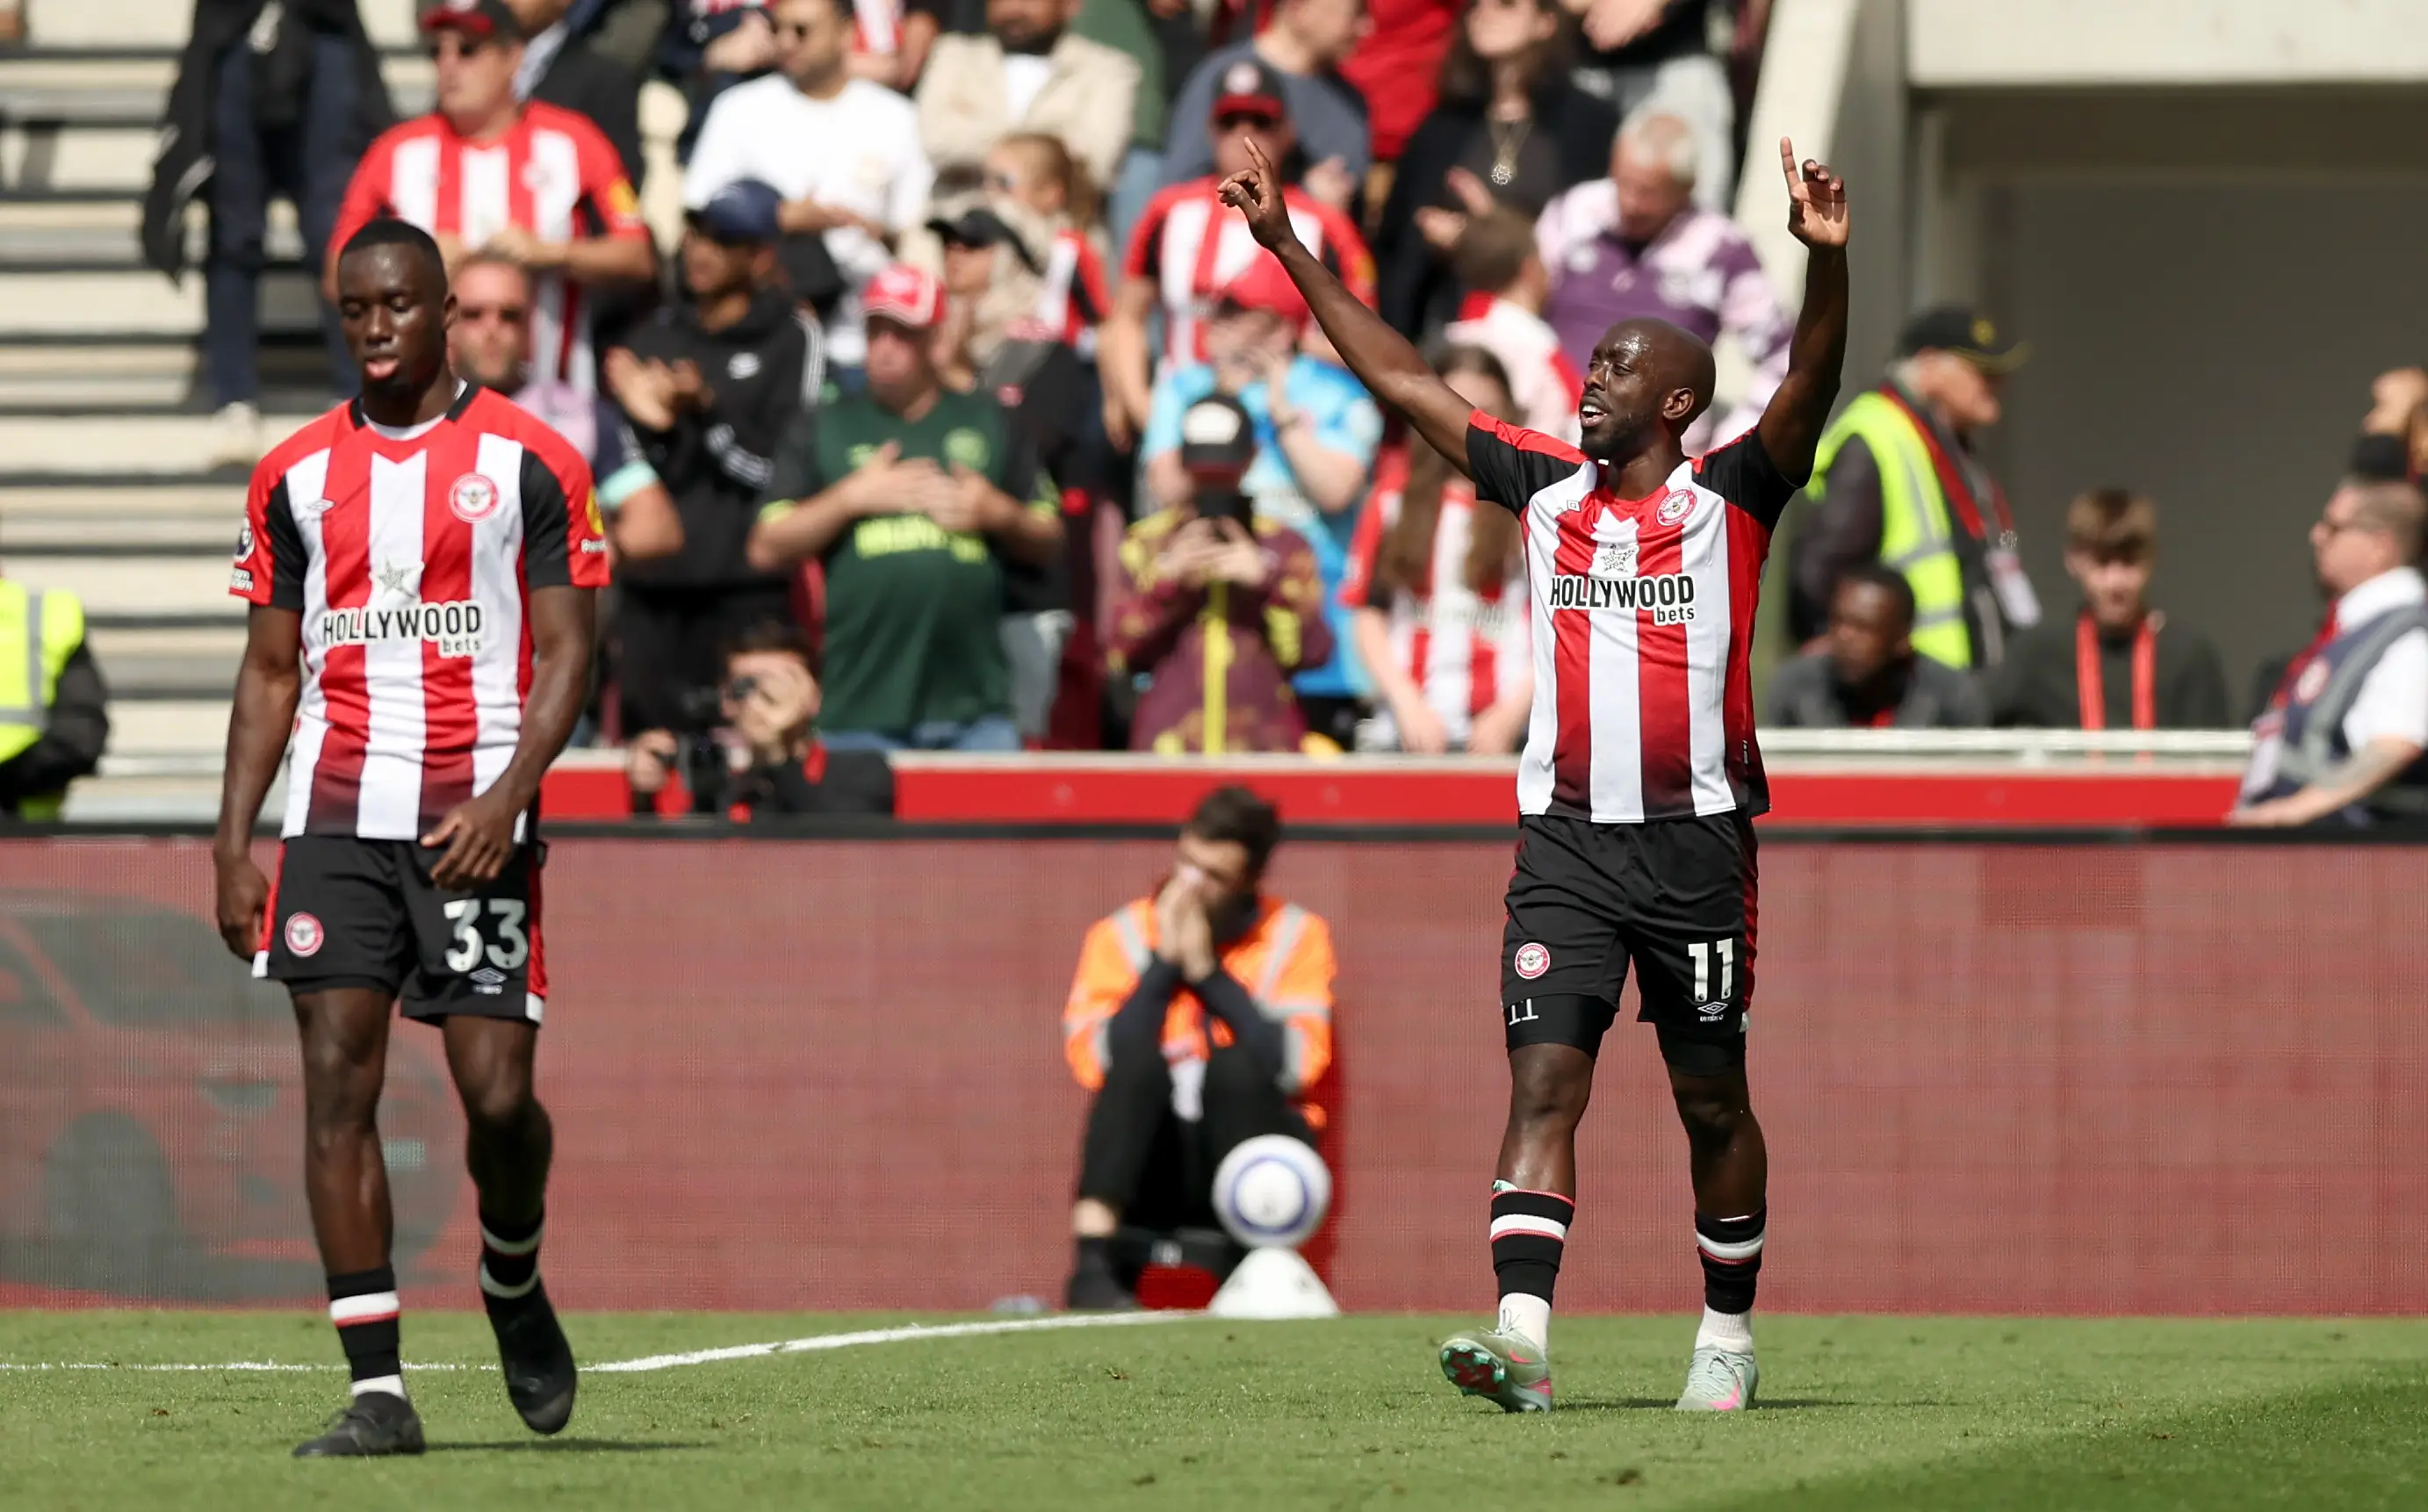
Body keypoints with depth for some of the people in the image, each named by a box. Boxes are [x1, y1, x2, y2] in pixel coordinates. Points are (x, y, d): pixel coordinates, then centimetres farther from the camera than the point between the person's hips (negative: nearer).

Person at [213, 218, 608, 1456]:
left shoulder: (527, 461, 2)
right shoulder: (296, 476, 11)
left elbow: (567, 655, -1)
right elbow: (270, 671, 14)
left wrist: (506, 797, -15)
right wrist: (231, 844, 6)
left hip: (475, 820, -3)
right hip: (336, 817, 3)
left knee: (497, 1091, -7)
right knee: (337, 1085, -7)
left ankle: (512, 1282, 26)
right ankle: (377, 1390, -6)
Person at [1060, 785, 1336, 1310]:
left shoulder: (1297, 936, 2)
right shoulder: (1123, 934, 2)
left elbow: (1295, 1064, -15)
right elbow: (1094, 1062, -13)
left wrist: (1207, 971, -15)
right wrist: (1164, 964, -15)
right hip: (1152, 1171, 0)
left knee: (1236, 1065, -27)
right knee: (1138, 1056, -27)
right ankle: (1093, 1268, -37)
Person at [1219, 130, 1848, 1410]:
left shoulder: (1730, 498, -1)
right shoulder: (1545, 486, 10)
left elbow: (1808, 389, -17)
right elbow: (1399, 381, 16)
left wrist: (1826, 260, -34)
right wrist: (1290, 249, 18)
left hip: (1695, 837, -2)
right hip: (1565, 838, 2)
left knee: (1712, 1099, 7)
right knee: (1545, 1076, -11)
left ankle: (1727, 1335, 22)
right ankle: (1521, 1334, -22)